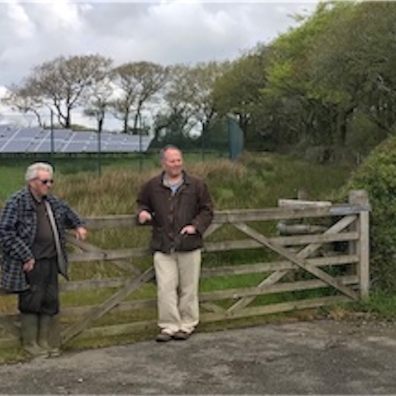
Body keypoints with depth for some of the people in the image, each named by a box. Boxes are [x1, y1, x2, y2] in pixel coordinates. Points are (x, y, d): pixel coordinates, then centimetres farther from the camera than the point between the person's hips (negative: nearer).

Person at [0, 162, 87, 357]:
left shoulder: (52, 202, 11)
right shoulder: (17, 202, -13)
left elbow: (67, 212, 34)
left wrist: (78, 225, 19)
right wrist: (25, 257, -18)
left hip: (51, 261, 7)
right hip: (30, 264, -7)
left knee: (50, 303, 11)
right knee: (31, 304, 3)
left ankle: (46, 341, 23)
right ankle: (30, 343, 18)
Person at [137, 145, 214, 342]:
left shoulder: (196, 185, 1)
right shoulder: (152, 186, 5)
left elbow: (207, 210, 7)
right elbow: (142, 203, 20)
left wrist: (196, 226, -8)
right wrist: (142, 213, -3)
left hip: (189, 245, -1)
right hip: (162, 246, 1)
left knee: (188, 288, 7)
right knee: (165, 288, -2)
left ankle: (187, 325, 21)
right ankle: (169, 326, 8)